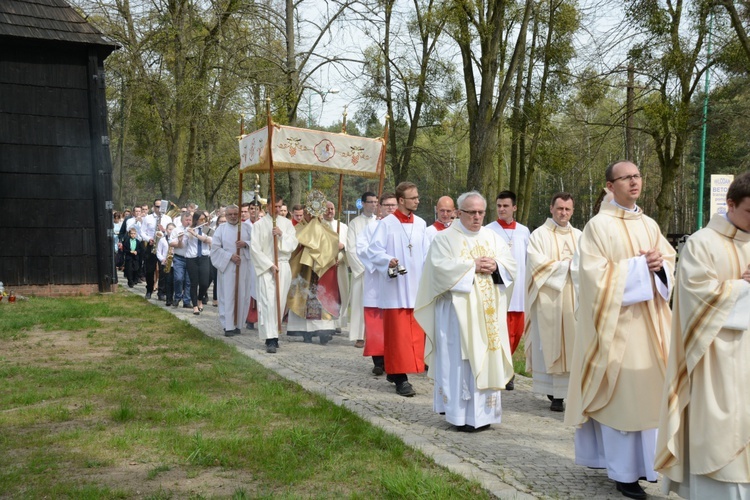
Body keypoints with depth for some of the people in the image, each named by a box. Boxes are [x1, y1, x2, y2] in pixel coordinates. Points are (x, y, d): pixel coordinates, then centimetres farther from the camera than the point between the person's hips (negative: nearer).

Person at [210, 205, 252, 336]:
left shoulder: (247, 227, 9)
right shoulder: (221, 229, 5)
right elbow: (215, 247, -1)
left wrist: (245, 243, -14)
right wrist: (230, 256, -12)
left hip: (243, 266, 2)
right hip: (227, 266, -2)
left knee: (242, 295, 2)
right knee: (228, 295, -4)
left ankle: (237, 324, 11)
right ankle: (228, 326, -3)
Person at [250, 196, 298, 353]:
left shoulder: (287, 223, 10)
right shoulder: (259, 224, 1)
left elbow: (293, 244, 4)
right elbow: (255, 248, -3)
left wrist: (281, 235, -13)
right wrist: (269, 265, -10)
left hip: (283, 267, 3)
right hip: (265, 268, -3)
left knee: (280, 302, 5)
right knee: (268, 302, -13)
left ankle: (273, 334, 17)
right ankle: (270, 340, -15)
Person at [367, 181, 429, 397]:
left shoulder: (421, 224, 9)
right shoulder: (386, 223, -5)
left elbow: (426, 253, 12)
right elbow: (373, 251, -8)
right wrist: (389, 260, -24)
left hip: (416, 286, 5)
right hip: (395, 287, -5)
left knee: (415, 333, 9)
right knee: (398, 332, -5)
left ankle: (395, 371, 23)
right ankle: (400, 378, -1)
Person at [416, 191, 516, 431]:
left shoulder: (493, 237, 15)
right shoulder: (445, 238, 1)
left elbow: (510, 264, 9)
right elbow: (440, 267, -13)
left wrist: (494, 266, -12)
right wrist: (473, 266, -15)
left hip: (488, 312, 5)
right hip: (458, 310, -4)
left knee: (487, 358, 5)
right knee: (459, 360, -5)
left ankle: (482, 412, 13)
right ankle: (459, 413, 2)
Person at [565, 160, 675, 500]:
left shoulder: (650, 225, 13)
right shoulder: (599, 225, -7)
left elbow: (670, 263, 13)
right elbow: (596, 273, -15)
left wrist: (658, 265, -9)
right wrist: (640, 265, -17)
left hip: (649, 320, 7)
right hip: (618, 319, -6)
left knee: (648, 388, 10)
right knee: (620, 391, -3)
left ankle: (646, 459, 24)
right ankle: (623, 471, 8)